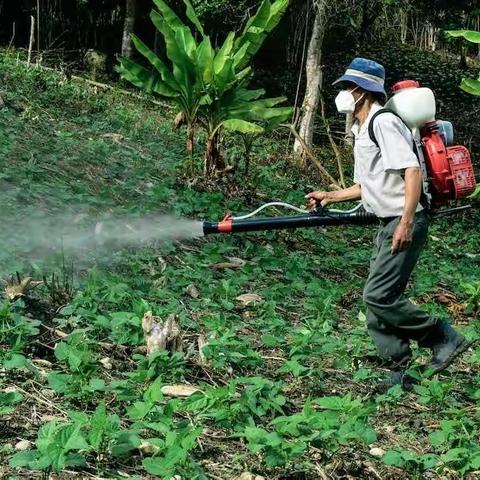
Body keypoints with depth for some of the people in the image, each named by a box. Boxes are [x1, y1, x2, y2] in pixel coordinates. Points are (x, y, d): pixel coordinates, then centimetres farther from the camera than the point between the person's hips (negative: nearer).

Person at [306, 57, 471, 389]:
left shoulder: (383, 122, -13)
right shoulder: (363, 130, 19)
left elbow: (413, 172, -22)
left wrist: (405, 224, -27)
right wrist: (330, 197, 19)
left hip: (405, 223, -10)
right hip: (389, 224, 10)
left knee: (378, 296, -13)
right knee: (379, 299, 8)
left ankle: (444, 338, 0)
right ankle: (400, 371, 14)